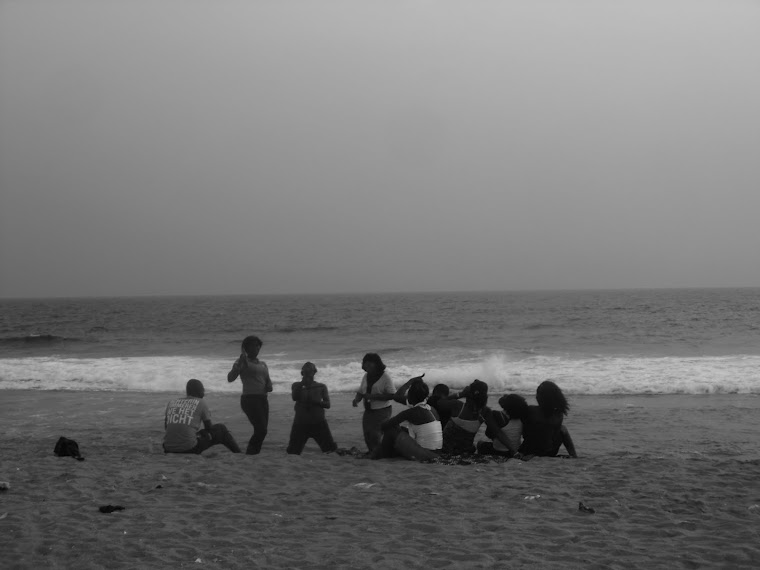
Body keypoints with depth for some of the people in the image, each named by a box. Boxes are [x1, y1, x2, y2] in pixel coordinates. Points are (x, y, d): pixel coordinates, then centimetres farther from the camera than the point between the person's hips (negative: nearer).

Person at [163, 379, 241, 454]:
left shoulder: (171, 402, 15)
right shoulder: (200, 403, 4)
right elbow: (209, 427, 13)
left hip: (169, 449, 4)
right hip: (189, 448, -4)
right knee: (221, 429, 16)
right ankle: (238, 453, 24)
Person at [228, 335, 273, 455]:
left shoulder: (263, 364, 19)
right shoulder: (243, 362, 0)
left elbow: (268, 381, 27)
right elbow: (230, 378, -12)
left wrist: (269, 387, 2)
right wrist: (241, 362, -20)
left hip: (263, 399, 7)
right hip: (250, 399, -7)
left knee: (261, 430, 5)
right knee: (261, 429, -18)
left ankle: (253, 453, 12)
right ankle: (250, 454, -11)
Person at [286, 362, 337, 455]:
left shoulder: (321, 387, 8)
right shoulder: (297, 386, 9)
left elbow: (327, 405, 3)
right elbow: (294, 397, -10)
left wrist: (316, 402, -14)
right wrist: (302, 384, -13)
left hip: (318, 422, 0)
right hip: (300, 422, 0)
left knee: (330, 449, -5)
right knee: (293, 451, 0)